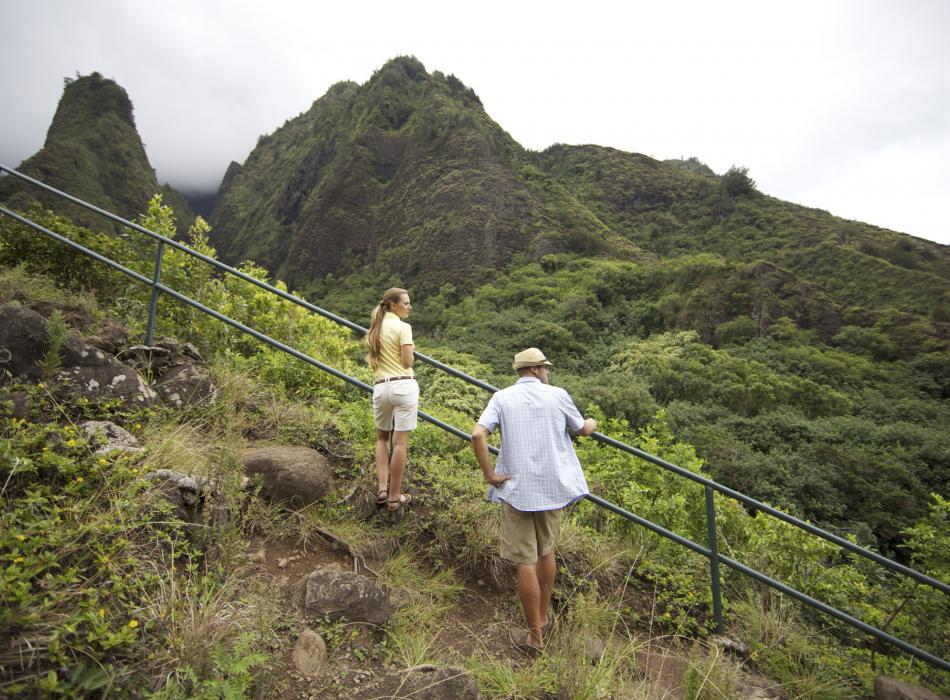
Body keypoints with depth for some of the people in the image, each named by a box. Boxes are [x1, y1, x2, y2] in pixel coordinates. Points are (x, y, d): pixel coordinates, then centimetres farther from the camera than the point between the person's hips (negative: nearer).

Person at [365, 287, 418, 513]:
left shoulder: (375, 328, 14)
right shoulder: (403, 327, -6)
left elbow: (372, 361, 15)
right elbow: (407, 362, -9)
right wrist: (410, 350, 8)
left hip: (381, 387, 6)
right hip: (404, 386, -6)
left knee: (382, 437, 22)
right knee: (400, 442, 1)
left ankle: (382, 488, 12)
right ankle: (394, 497, 8)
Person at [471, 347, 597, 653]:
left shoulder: (502, 398, -4)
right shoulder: (557, 395, -3)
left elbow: (478, 435, -18)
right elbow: (582, 429, 12)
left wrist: (489, 474, -9)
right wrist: (592, 423, 35)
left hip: (516, 488, -2)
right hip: (552, 487, 2)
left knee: (526, 561, 7)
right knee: (546, 551, 22)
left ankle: (535, 635, 19)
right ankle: (543, 615, 40)